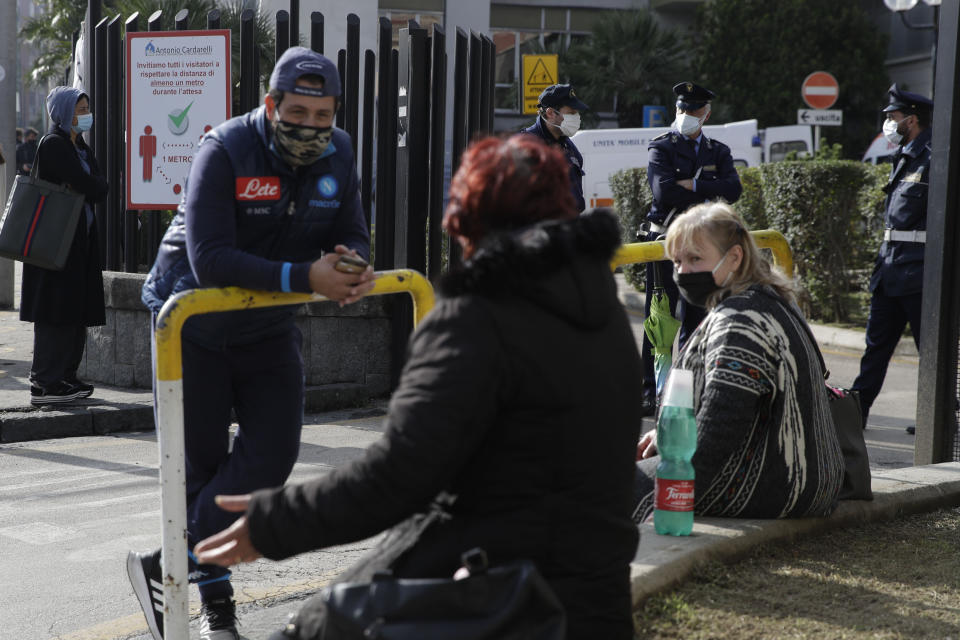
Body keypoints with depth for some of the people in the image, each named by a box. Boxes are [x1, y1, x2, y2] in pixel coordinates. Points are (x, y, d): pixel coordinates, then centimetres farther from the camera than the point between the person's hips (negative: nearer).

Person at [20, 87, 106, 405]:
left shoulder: (82, 148, 17)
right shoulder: (53, 145, -11)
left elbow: (100, 189, 8)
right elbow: (90, 188, -19)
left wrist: (88, 187, -10)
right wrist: (91, 186, 1)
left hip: (80, 239, 9)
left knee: (76, 313, 10)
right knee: (57, 310, -7)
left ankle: (66, 377, 17)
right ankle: (44, 384, -3)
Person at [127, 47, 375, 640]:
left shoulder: (338, 154, -6)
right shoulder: (225, 152, -24)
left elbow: (354, 236, -2)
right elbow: (210, 260, -34)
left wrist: (354, 267, -27)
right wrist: (305, 277, -40)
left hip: (271, 329, 5)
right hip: (194, 323, -5)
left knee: (272, 454, -7)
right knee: (199, 463, 2)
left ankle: (167, 567, 2)